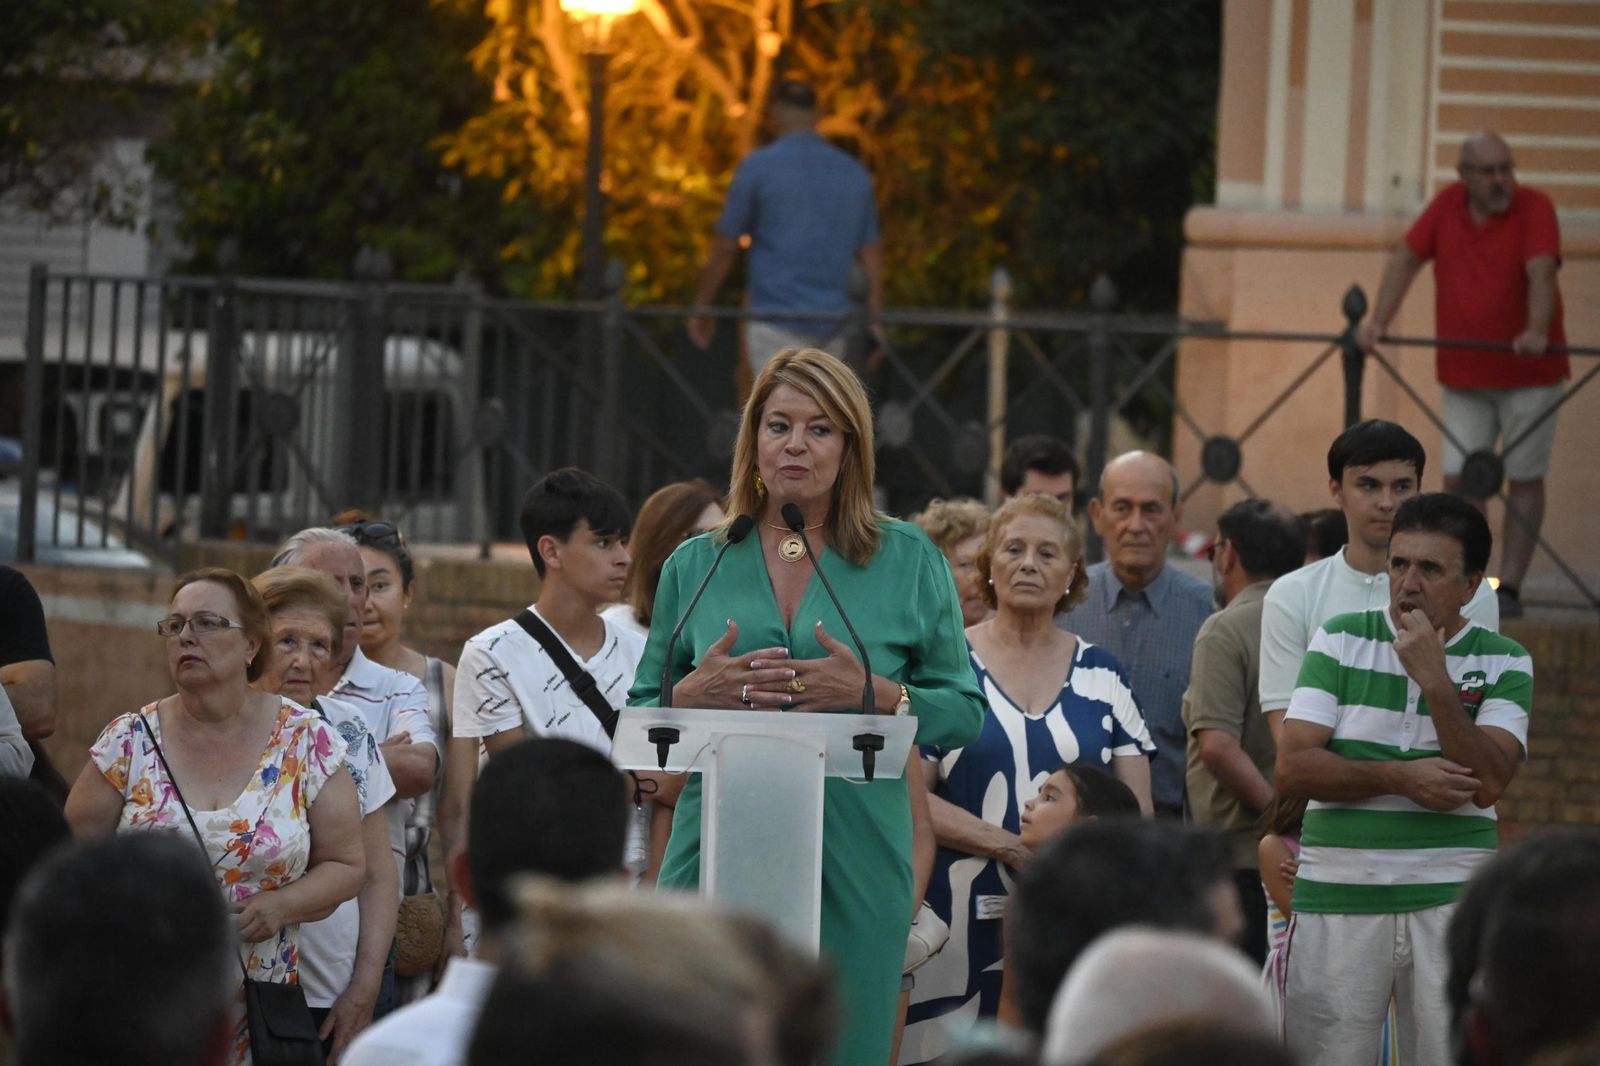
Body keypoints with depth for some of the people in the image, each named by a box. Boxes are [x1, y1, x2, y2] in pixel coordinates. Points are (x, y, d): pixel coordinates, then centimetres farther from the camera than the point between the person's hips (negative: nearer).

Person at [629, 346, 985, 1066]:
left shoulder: (908, 560, 7)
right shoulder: (696, 567, 11)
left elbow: (964, 712, 4)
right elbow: (640, 720, 13)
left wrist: (874, 695, -13)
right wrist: (697, 694, -8)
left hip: (856, 867, -1)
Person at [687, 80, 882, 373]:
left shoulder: (758, 167, -5)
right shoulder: (855, 175, 9)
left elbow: (724, 248, -2)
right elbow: (871, 257, 10)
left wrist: (701, 307, 10)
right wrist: (875, 324, 15)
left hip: (776, 326, -5)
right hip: (831, 326, 5)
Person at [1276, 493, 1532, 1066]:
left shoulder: (1503, 663, 5)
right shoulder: (1341, 640, 6)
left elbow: (1488, 782, -10)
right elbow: (1293, 767, -3)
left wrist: (1434, 679, -15)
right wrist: (1400, 776, -12)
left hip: (1451, 899, 0)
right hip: (1337, 895, 0)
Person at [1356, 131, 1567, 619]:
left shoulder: (1533, 208, -12)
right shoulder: (1447, 205, 2)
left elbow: (1541, 272, -26)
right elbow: (1407, 259, 5)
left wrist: (1537, 332, -42)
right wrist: (1378, 321, -5)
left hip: (1528, 373, -4)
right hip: (1463, 374, 4)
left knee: (1524, 478, 1)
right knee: (1459, 478, 1)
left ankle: (1509, 586, 6)